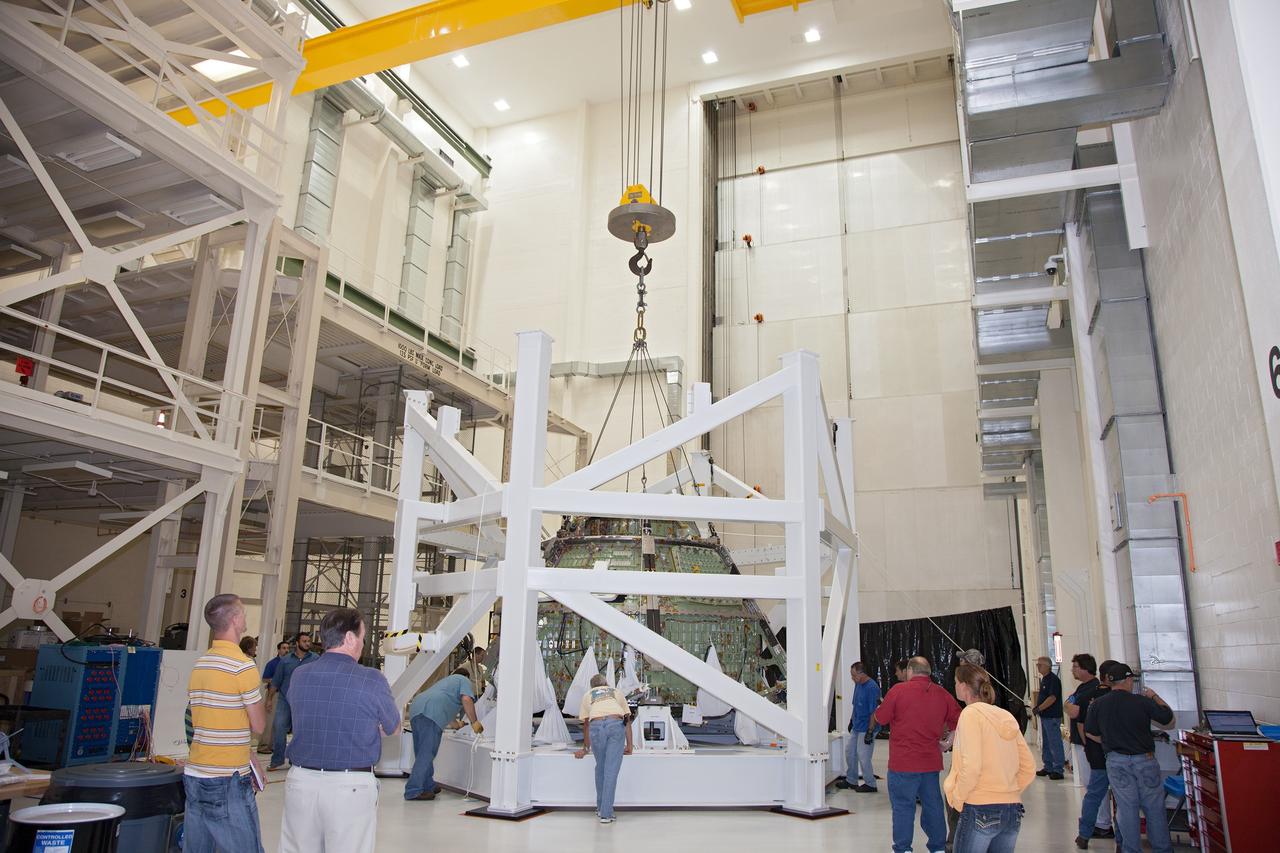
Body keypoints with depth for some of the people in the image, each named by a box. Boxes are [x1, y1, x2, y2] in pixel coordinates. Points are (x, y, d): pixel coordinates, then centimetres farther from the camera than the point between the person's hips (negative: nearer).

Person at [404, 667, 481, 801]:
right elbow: (466, 699, -4)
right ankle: (413, 791, -9)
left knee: (422, 753, 17)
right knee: (426, 754, -8)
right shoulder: (464, 680, 17)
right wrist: (474, 722, 1)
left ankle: (428, 785, 27)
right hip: (431, 712, -9)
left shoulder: (446, 680, 40)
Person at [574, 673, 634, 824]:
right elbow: (627, 719, 27)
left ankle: (600, 807, 31)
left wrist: (586, 748, 47)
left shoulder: (587, 695, 33)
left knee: (600, 768, 20)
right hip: (616, 725, -1)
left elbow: (585, 724, 36)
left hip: (595, 726, 1)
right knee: (611, 770, 2)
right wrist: (629, 745, 26)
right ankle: (606, 813, 2)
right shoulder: (617, 692, 34)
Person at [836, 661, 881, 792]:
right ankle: (851, 780, 29)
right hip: (856, 727, 9)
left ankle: (870, 784, 15)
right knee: (851, 753, 16)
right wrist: (851, 720, 21)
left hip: (866, 729, -9)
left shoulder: (872, 688, -22)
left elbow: (875, 712, -22)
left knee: (863, 757, -1)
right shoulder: (858, 684, 6)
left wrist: (870, 732, -22)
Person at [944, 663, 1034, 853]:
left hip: (980, 810, -7)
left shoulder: (971, 713, -10)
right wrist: (1008, 793, 15)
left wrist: (957, 799, -7)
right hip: (1012, 811, 7)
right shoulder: (1007, 716, 10)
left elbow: (971, 767, -19)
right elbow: (1029, 769, 10)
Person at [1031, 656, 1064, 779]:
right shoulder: (1043, 679, 14)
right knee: (1045, 744, 16)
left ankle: (1058, 770, 2)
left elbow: (1052, 698, -21)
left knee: (1055, 744, -4)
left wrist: (1038, 708, -18)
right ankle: (1048, 767, 24)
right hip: (1044, 716, 10)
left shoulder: (1053, 679, -15)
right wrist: (1037, 708, 7)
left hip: (1052, 717, -10)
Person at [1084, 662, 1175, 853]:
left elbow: (1090, 733, 3)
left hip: (1116, 761, 2)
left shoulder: (1097, 704, -4)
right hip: (1145, 759, -2)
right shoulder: (1142, 701, -11)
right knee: (1154, 808, 12)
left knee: (1126, 808, 9)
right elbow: (1169, 720, 2)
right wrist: (1155, 697, 13)